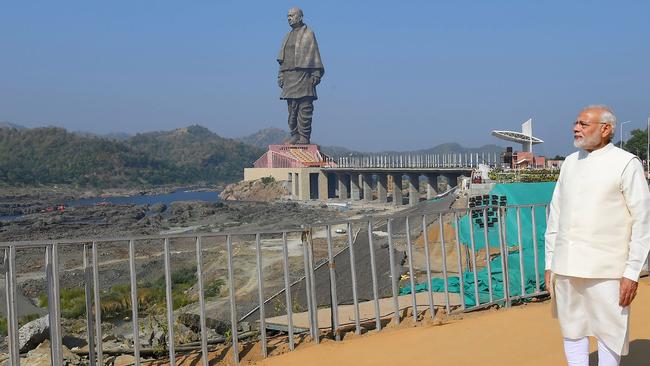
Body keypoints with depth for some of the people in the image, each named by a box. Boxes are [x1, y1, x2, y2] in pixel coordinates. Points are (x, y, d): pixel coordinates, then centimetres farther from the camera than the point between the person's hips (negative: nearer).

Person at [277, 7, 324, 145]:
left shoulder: (308, 33, 2)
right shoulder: (287, 36, 21)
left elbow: (314, 54, -4)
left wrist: (316, 74, -11)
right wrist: (281, 75, 14)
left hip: (303, 75, -7)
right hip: (289, 75, 7)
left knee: (305, 108, -8)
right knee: (292, 108, 6)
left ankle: (304, 137, -7)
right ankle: (295, 135, 10)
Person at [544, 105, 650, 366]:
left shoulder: (626, 164, -6)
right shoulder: (570, 163, 10)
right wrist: (549, 264, 10)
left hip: (605, 270, -5)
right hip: (567, 267, 5)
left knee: (608, 334, 6)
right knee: (572, 332, 12)